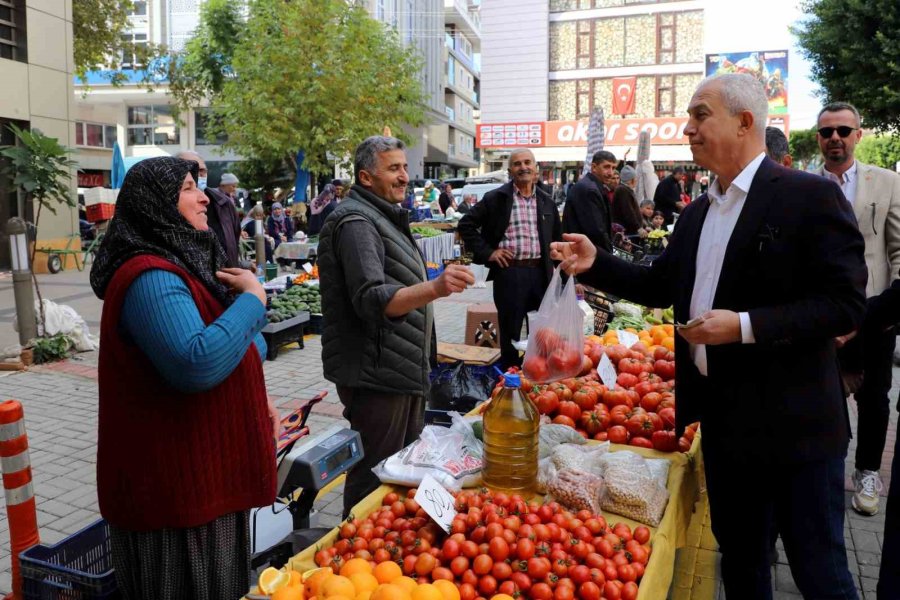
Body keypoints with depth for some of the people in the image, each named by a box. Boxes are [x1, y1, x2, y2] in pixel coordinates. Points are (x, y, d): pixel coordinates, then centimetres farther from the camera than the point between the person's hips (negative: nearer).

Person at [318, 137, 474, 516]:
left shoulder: (383, 215, 18)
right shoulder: (356, 222, -17)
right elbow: (372, 300, -30)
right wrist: (433, 288, -44)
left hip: (401, 370, 11)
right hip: (376, 375, -11)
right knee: (373, 481, -1)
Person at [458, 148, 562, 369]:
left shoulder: (546, 201, 12)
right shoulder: (496, 198, -2)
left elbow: (557, 235, 24)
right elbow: (466, 224, -1)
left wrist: (554, 264, 13)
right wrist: (486, 252, -6)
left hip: (541, 272, 4)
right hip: (509, 271, -4)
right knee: (510, 330, 5)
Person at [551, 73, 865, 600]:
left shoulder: (810, 196, -12)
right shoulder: (697, 214, 10)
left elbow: (847, 304, -17)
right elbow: (661, 285, 16)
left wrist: (745, 326, -23)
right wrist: (596, 264, 3)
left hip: (793, 424, -7)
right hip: (722, 418, 7)